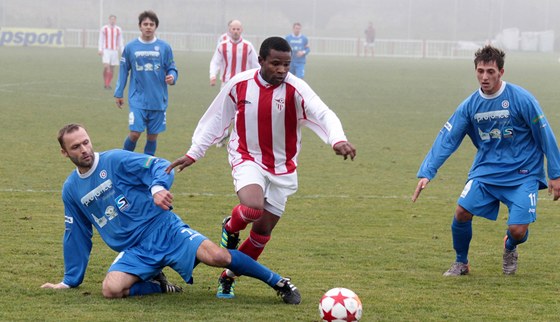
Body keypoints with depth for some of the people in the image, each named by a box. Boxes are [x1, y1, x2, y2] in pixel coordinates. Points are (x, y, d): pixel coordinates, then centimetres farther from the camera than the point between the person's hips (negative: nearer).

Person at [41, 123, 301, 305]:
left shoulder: (115, 161, -4)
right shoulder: (71, 190, 11)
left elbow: (160, 166, -13)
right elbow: (76, 236, 21)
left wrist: (158, 187, -37)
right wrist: (70, 281, 25)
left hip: (163, 230, -4)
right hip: (134, 251, 4)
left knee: (216, 256, -25)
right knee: (111, 289, -27)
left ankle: (278, 282, -8)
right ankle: (158, 286, 1)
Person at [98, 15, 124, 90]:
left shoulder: (118, 30, 7)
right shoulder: (104, 29, 1)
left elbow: (120, 41, 11)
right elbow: (101, 40, 2)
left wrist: (122, 52, 7)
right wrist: (100, 50, -7)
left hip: (114, 51, 3)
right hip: (106, 50, -3)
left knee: (112, 69, 3)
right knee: (106, 66, -17)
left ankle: (108, 84, 13)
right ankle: (105, 83, -3)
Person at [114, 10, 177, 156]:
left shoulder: (164, 47, 1)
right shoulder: (130, 47, 2)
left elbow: (172, 68, 6)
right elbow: (123, 71, 10)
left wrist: (172, 77, -16)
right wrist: (118, 93, 10)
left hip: (158, 100, 1)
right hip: (138, 99, -1)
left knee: (152, 135, 5)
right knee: (135, 133, -11)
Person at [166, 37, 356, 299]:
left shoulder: (295, 89, -16)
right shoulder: (239, 84, -10)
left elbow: (324, 114, -30)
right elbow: (215, 119, 4)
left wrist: (337, 139, -51)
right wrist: (193, 154, 6)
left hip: (282, 168, 1)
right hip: (248, 159, -1)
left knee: (263, 231, 4)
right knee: (252, 208, -31)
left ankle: (228, 278, 26)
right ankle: (230, 229, 5)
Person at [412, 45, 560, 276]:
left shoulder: (521, 99, -13)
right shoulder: (470, 106, -2)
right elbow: (446, 140, -4)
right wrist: (426, 173, -15)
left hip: (522, 173, -3)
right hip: (486, 169, 3)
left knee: (518, 230, -14)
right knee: (462, 212, -16)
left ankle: (509, 248, 26)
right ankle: (461, 263, 10)